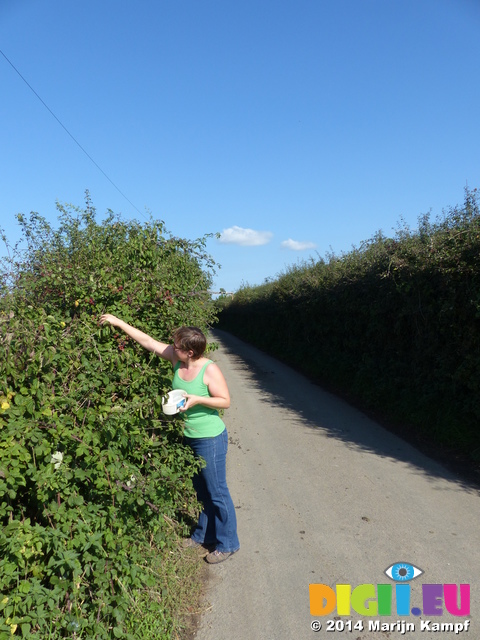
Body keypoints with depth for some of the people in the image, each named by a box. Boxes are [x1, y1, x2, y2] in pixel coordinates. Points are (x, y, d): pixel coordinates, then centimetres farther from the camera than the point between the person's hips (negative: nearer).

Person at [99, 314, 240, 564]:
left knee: (216, 492, 5)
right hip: (189, 437, 7)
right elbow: (148, 341, -1)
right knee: (201, 490, 22)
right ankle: (203, 534, 40)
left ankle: (227, 544, 22)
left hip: (210, 439, -7)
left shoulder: (210, 370, -22)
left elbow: (225, 401, -17)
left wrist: (197, 399, -27)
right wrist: (118, 323, 0)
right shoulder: (176, 358, -5)